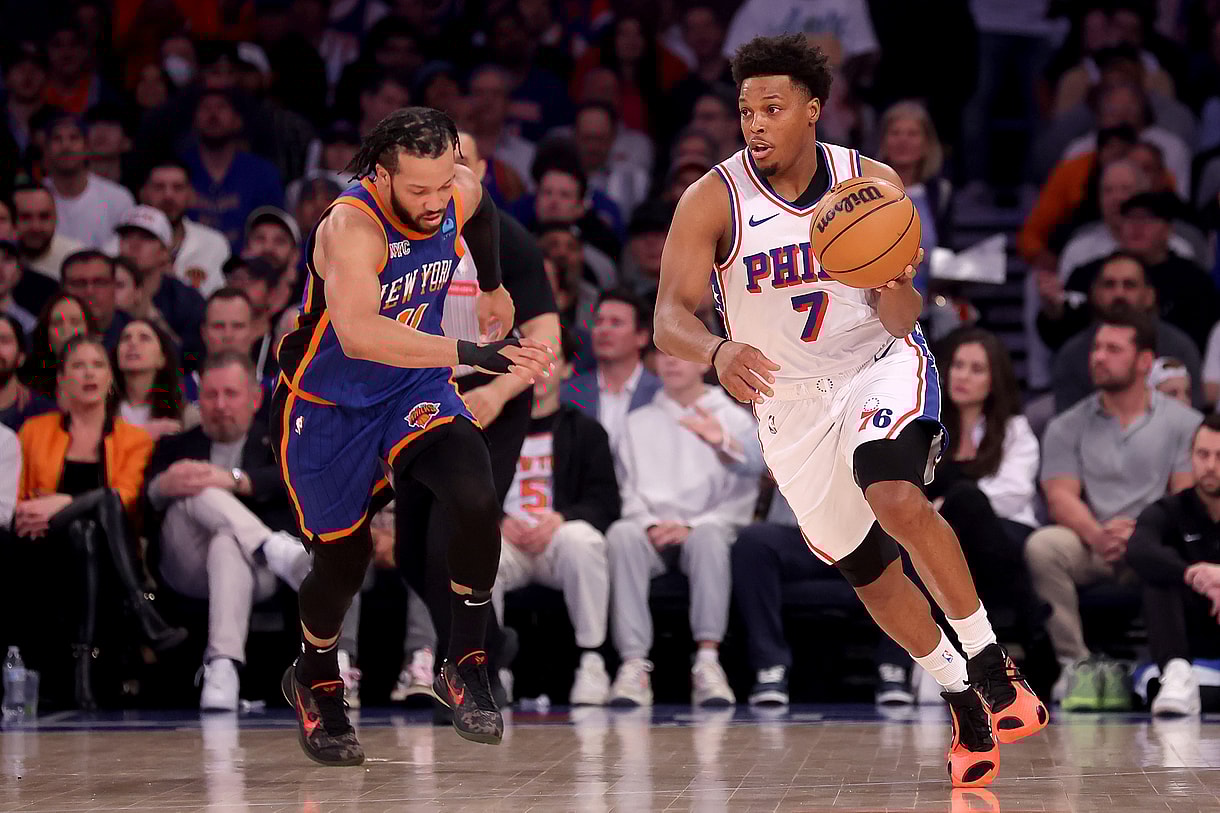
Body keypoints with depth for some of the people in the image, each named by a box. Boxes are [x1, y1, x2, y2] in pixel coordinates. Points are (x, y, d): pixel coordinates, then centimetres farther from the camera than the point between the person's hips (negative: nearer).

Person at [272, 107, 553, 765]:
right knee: (344, 557, 9)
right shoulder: (351, 227, -34)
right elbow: (357, 335, -51)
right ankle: (314, 680, 41)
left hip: (414, 389, 4)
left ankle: (465, 669, -3)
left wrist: (493, 287, 29)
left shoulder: (461, 194, -13)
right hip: (328, 407, -4)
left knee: (477, 501, -22)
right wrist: (473, 354, -56)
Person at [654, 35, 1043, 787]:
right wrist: (719, 353, -44)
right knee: (871, 574, 10)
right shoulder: (713, 201, -15)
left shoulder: (874, 183, -12)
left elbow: (902, 319, -9)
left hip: (881, 366, -2)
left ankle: (991, 662, -15)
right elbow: (669, 319, -22)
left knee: (899, 501, -31)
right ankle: (960, 697, 32)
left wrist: (894, 288, -33)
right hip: (793, 401, 2)